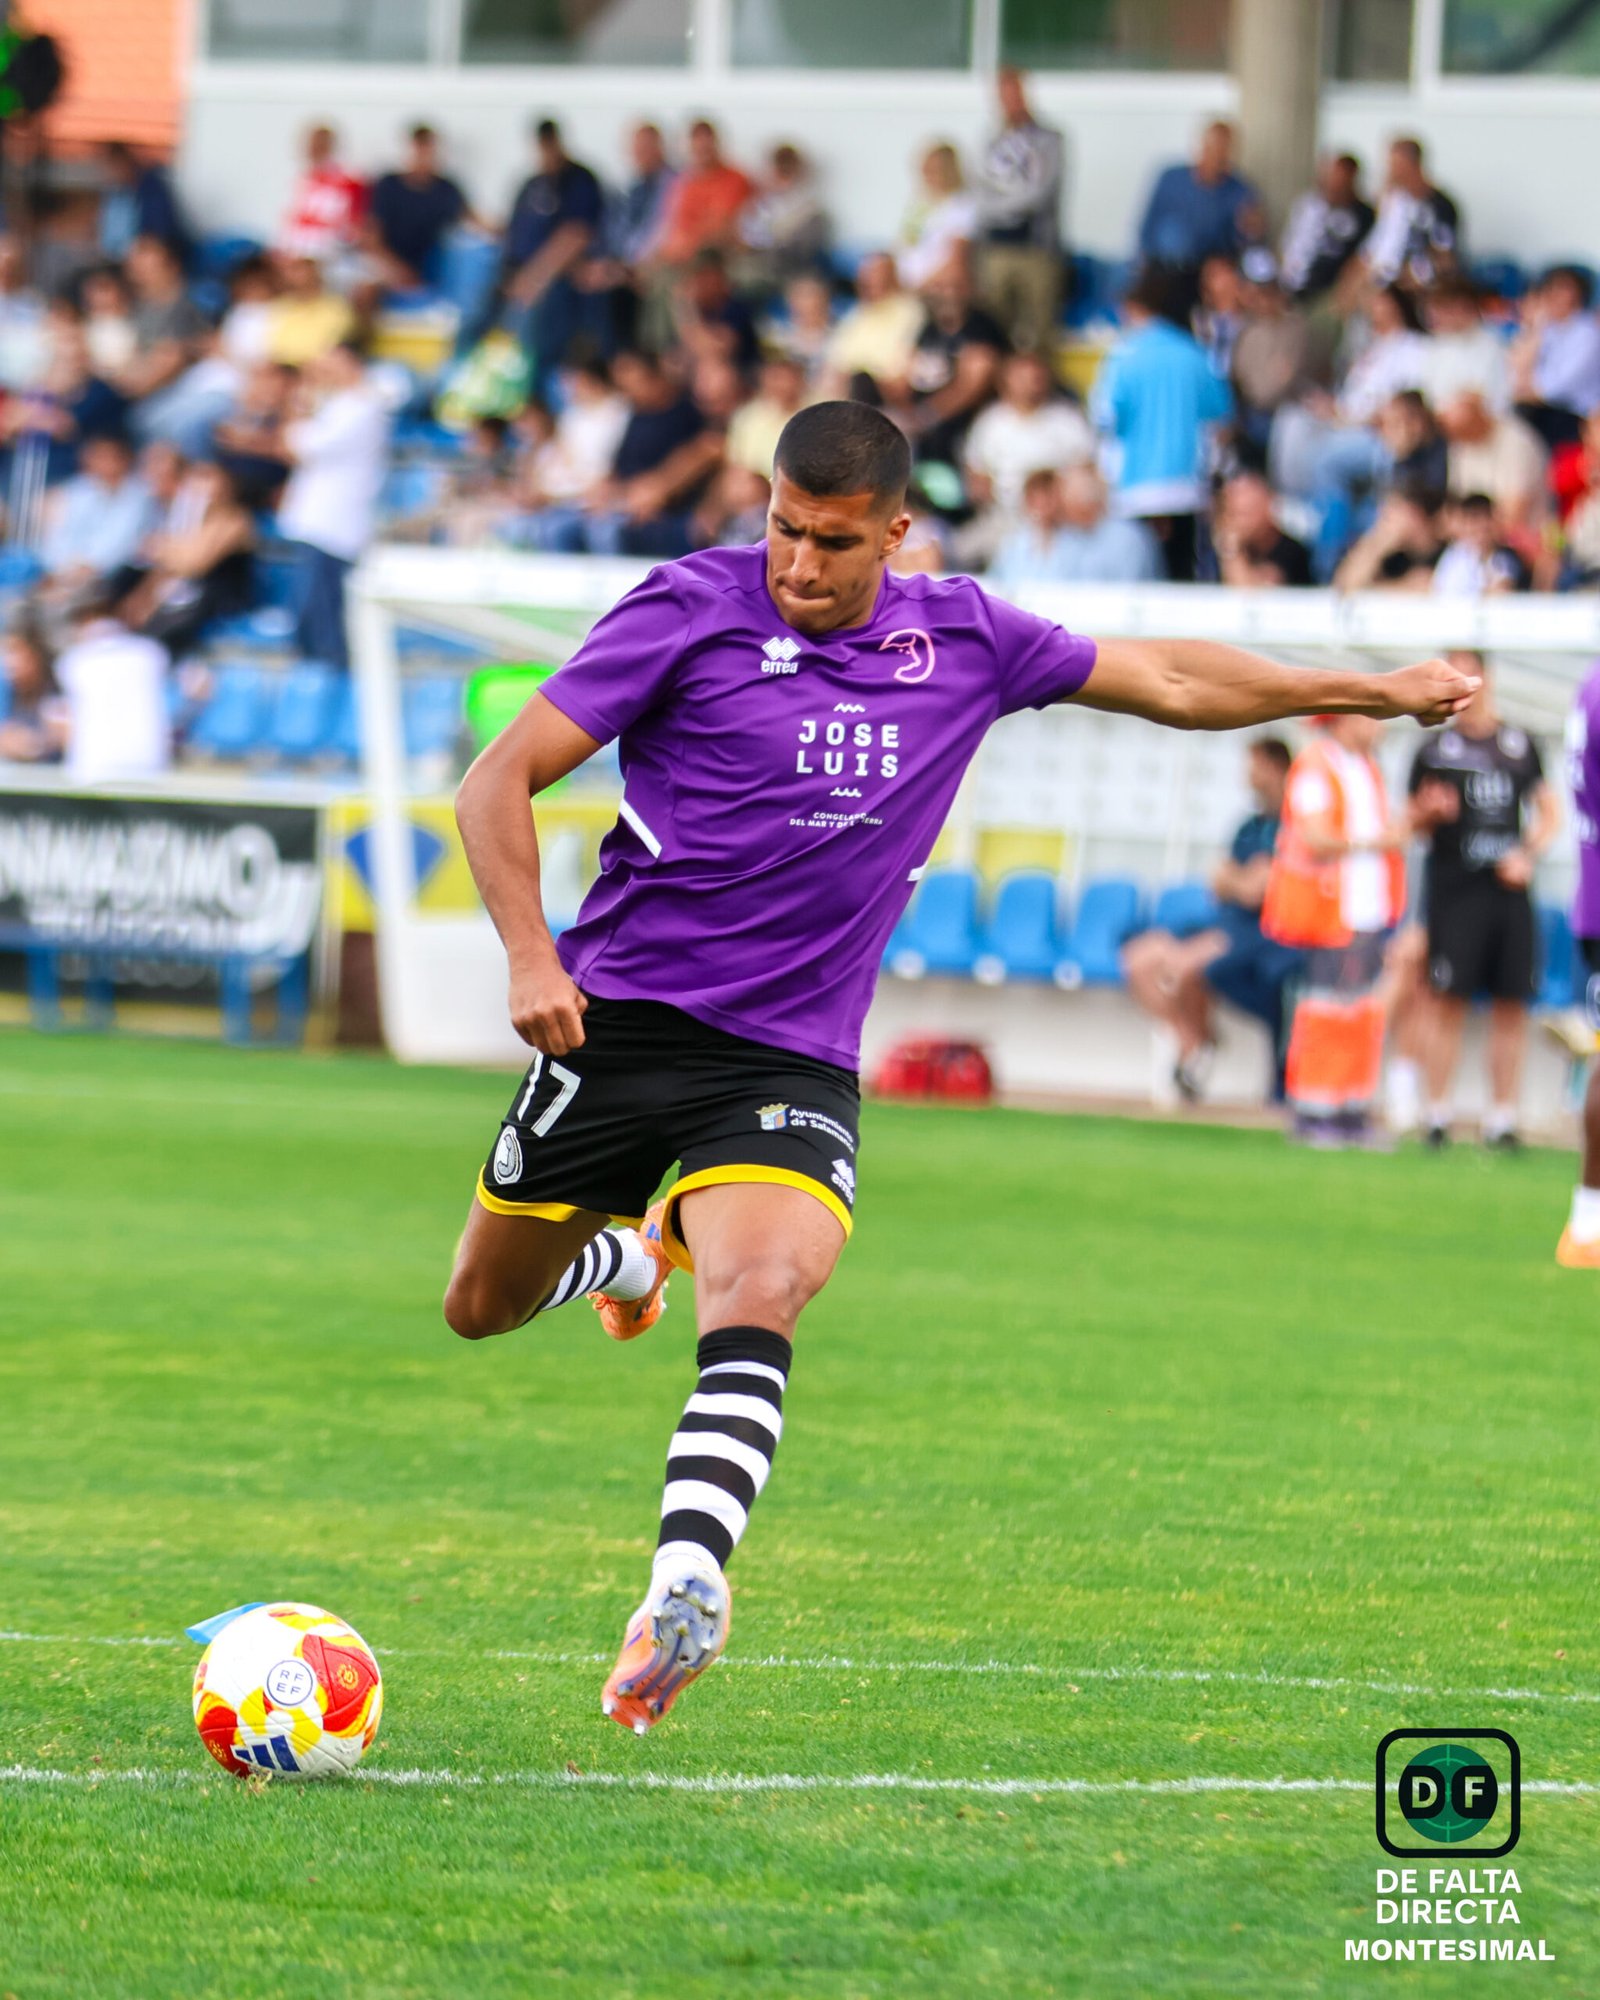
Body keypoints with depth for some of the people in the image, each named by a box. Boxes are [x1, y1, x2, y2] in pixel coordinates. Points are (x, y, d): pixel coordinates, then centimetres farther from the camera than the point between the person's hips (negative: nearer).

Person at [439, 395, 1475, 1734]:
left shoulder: (962, 636, 4)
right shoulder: (693, 608, -7)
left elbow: (1169, 681, 19)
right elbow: (502, 780, -5)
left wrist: (1377, 692, 19)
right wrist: (529, 954, -18)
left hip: (794, 1058, 1)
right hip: (621, 1017, -1)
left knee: (761, 1297, -26)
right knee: (484, 1310, 11)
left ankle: (684, 1587, -37)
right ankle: (628, 1254, 45)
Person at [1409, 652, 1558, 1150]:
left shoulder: (1519, 745, 11)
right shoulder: (1435, 750, 5)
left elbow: (1549, 813, 16)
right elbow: (1413, 824, 7)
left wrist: (1527, 854, 0)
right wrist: (1428, 813, -15)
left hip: (1510, 889, 3)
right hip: (1454, 890, -3)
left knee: (1512, 1006, 2)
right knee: (1449, 1001, -6)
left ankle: (1502, 1117, 8)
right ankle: (1437, 1114, 0)